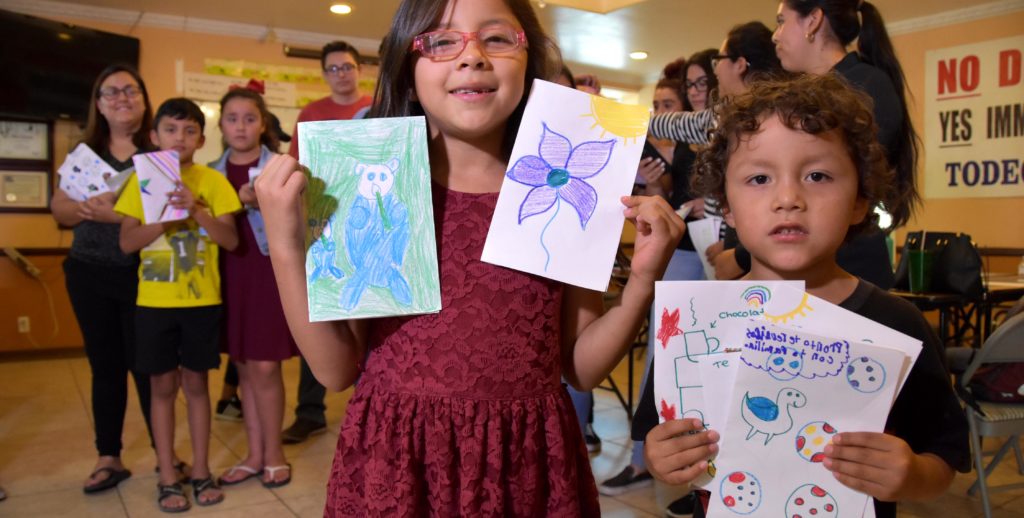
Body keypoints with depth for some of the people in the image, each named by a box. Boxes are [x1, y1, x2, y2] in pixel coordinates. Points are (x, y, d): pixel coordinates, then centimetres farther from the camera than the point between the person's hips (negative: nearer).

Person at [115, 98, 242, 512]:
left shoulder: (212, 181, 0)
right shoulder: (142, 180, 2)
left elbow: (230, 240, -6)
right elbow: (127, 242, -4)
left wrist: (196, 210, -19)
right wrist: (165, 217, -19)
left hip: (201, 300, 0)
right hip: (154, 301, 1)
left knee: (196, 383, 8)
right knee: (163, 386, 7)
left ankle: (200, 471, 20)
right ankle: (167, 478, 17)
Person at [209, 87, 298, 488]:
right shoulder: (212, 173, 9)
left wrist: (264, 204, -22)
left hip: (270, 268, -4)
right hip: (230, 272, 4)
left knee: (265, 366, -2)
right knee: (244, 367, 10)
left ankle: (274, 454, 14)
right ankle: (255, 454, 22)